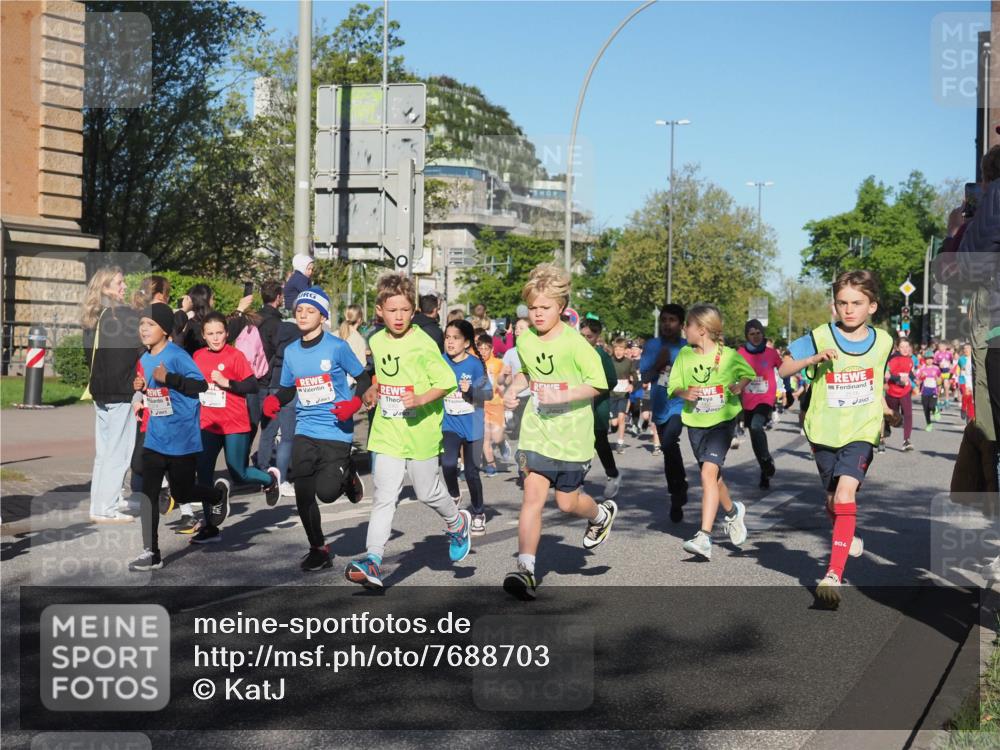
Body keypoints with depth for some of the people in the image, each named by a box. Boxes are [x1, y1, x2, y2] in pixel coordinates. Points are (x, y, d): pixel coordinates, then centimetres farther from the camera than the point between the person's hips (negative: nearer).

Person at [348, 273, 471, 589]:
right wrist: (374, 390, 11)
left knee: (427, 492, 11)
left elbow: (447, 382, -13)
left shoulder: (424, 344, -13)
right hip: (387, 433, 4)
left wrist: (421, 399, -26)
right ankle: (373, 559, -9)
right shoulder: (376, 342, 6)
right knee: (384, 497, -4)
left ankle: (457, 524, 41)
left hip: (420, 431, -4)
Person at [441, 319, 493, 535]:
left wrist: (470, 390, -24)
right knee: (448, 463, -20)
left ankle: (479, 514, 25)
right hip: (450, 425, 2)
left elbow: (489, 393, -9)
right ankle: (454, 496, 10)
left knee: (472, 471, 6)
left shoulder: (475, 364, -10)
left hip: (472, 426, -2)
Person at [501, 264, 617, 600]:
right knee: (532, 496, -10)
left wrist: (561, 397, -22)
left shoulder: (574, 343, -13)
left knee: (567, 502, 8)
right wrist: (513, 388, 4)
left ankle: (602, 513, 42)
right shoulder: (524, 340, 3)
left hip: (572, 435, -3)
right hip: (537, 433, 4)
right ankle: (526, 568, -12)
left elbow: (598, 383, -13)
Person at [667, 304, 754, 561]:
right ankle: (732, 511, 48)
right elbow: (673, 385, 3)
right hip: (695, 423, 5)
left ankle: (704, 537, -23)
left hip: (722, 421, -5)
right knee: (714, 475, 18)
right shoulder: (685, 355, 1)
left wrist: (740, 387, -12)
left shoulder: (728, 355, -8)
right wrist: (684, 393, -19)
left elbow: (747, 374, 8)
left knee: (709, 472, -20)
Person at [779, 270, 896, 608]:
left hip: (862, 432, -1)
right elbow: (783, 369, -4)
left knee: (845, 494, -21)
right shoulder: (820, 338, -6)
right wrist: (813, 358, -19)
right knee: (833, 499, 16)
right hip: (824, 432, 1)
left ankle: (834, 574, -25)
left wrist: (887, 411, 12)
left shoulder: (882, 342, 2)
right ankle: (846, 538, 50)